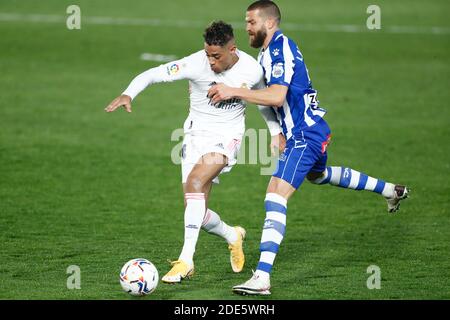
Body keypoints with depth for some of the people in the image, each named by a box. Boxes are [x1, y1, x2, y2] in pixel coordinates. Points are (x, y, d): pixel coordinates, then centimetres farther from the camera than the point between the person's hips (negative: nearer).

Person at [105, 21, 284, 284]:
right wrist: (129, 94, -38)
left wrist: (276, 132, 15)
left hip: (227, 136, -2)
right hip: (197, 134, 2)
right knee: (197, 213, -1)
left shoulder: (252, 70, -10)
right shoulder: (196, 64, -17)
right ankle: (233, 236, 34)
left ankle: (186, 259, -29)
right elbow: (153, 74, -20)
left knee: (195, 182, -29)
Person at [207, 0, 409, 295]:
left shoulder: (280, 49, -19)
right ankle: (391, 191, 53)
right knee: (318, 174, 38)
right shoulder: (269, 50, 11)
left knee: (276, 195, -20)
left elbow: (276, 96, -31)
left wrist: (234, 92, -29)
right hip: (313, 130, 11)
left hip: (305, 135, -11)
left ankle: (262, 277, -30)